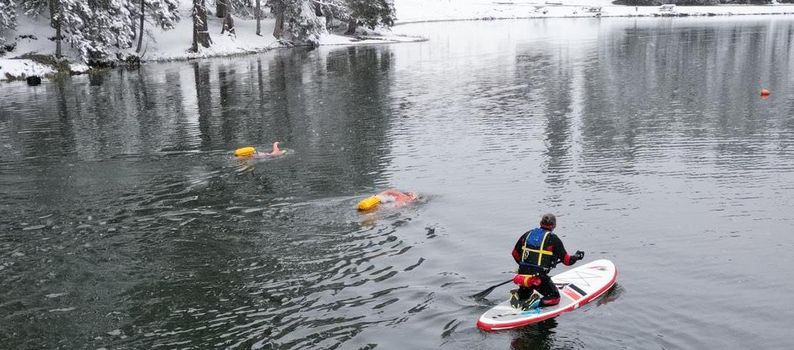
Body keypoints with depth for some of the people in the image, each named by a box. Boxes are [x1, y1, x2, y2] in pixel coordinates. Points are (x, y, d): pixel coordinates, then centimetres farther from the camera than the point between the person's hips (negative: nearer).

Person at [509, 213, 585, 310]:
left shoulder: (527, 234, 9)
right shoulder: (553, 239, -5)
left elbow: (515, 253, 17)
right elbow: (566, 260, 0)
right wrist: (577, 256, 21)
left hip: (522, 275, 5)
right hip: (539, 278, -5)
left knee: (526, 293, 33)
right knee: (555, 298, 13)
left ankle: (518, 295, 0)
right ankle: (536, 303, -14)